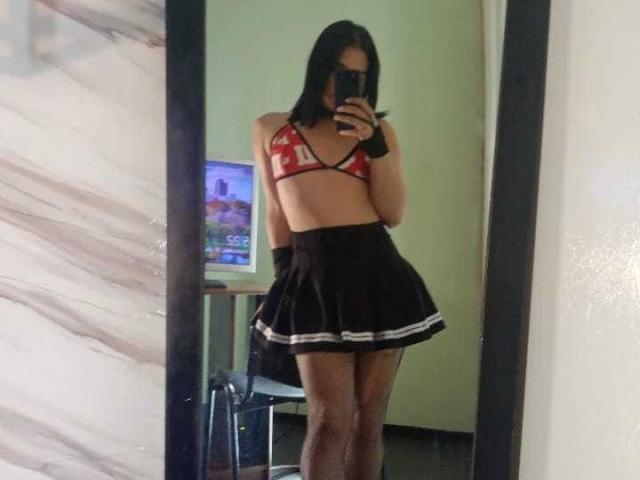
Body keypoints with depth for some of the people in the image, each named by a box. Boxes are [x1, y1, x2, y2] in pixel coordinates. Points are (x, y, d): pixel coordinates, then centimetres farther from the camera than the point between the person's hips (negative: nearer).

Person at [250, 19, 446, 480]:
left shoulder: (378, 129, 11)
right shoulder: (270, 129, 11)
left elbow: (393, 213, 3)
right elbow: (277, 214, 14)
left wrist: (374, 142, -6)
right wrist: (286, 274, 11)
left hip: (378, 271, 2)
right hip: (315, 275, -2)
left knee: (368, 419, 7)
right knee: (330, 419, -10)